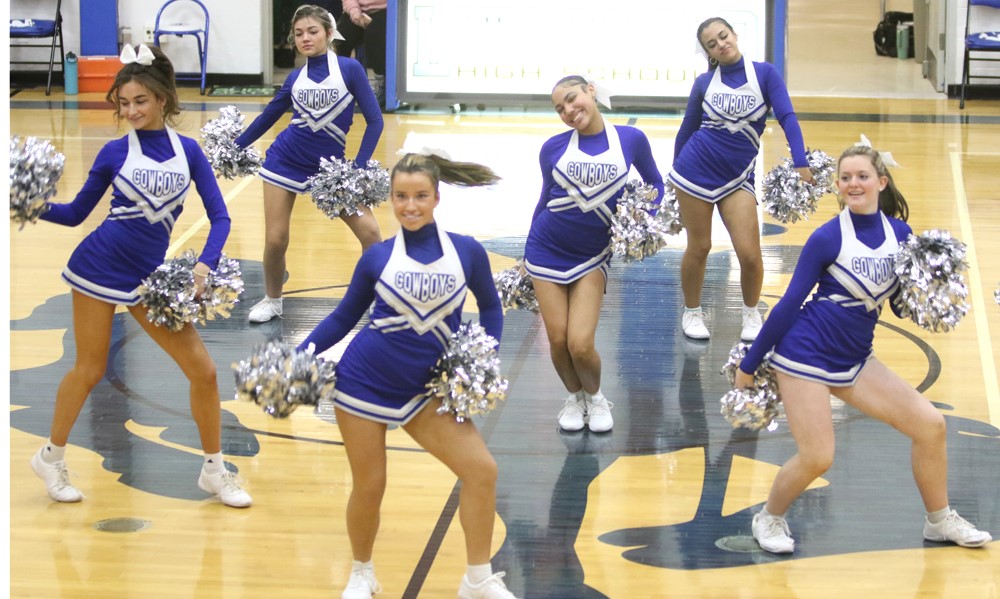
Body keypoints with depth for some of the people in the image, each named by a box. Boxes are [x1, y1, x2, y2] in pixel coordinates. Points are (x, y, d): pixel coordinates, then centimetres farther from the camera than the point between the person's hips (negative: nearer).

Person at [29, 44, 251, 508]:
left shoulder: (188, 150, 2)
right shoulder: (115, 151, -3)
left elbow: (219, 216, 1)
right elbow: (76, 213, 5)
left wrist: (204, 266, -14)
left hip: (148, 277, 3)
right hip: (99, 268, -3)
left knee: (202, 369, -1)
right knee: (90, 369, 5)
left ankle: (214, 471, 13)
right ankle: (51, 456, 27)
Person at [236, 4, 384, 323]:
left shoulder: (349, 69, -9)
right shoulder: (295, 78, 1)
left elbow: (374, 120, -9)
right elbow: (268, 117, 17)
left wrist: (358, 169, -16)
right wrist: (233, 148, 22)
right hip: (285, 162, 2)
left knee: (369, 231, -8)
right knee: (275, 240, -1)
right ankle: (272, 301, 23)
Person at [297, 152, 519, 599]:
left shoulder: (467, 252, -4)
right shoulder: (377, 257, -4)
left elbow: (490, 307, 12)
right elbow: (344, 318, 6)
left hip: (422, 391, 1)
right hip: (364, 382, -1)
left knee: (481, 469, -8)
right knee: (369, 487, 3)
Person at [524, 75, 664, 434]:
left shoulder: (631, 140, -6)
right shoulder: (553, 148, -3)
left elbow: (654, 182, 10)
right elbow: (545, 199, 9)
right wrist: (527, 256, 14)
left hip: (593, 256, -1)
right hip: (547, 251, 1)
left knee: (580, 344, -11)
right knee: (558, 340, 0)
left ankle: (595, 398, 20)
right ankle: (575, 398, 28)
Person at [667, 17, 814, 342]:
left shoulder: (764, 73, -4)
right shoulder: (704, 82, 1)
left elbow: (787, 118, -11)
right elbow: (686, 130, 10)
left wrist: (801, 164, -23)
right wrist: (673, 179, 16)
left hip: (736, 179, 0)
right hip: (694, 171, 0)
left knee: (750, 254, -6)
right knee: (699, 248, 6)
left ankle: (751, 314, 18)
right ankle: (692, 312, 27)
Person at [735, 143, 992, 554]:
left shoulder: (900, 234, 1)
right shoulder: (828, 238, -11)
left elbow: (904, 305, 9)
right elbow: (789, 304, -6)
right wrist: (749, 365, -3)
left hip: (854, 361, 5)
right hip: (806, 356, -5)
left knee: (930, 425, 1)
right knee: (816, 457, -11)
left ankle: (939, 520, 20)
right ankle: (769, 518, 18)